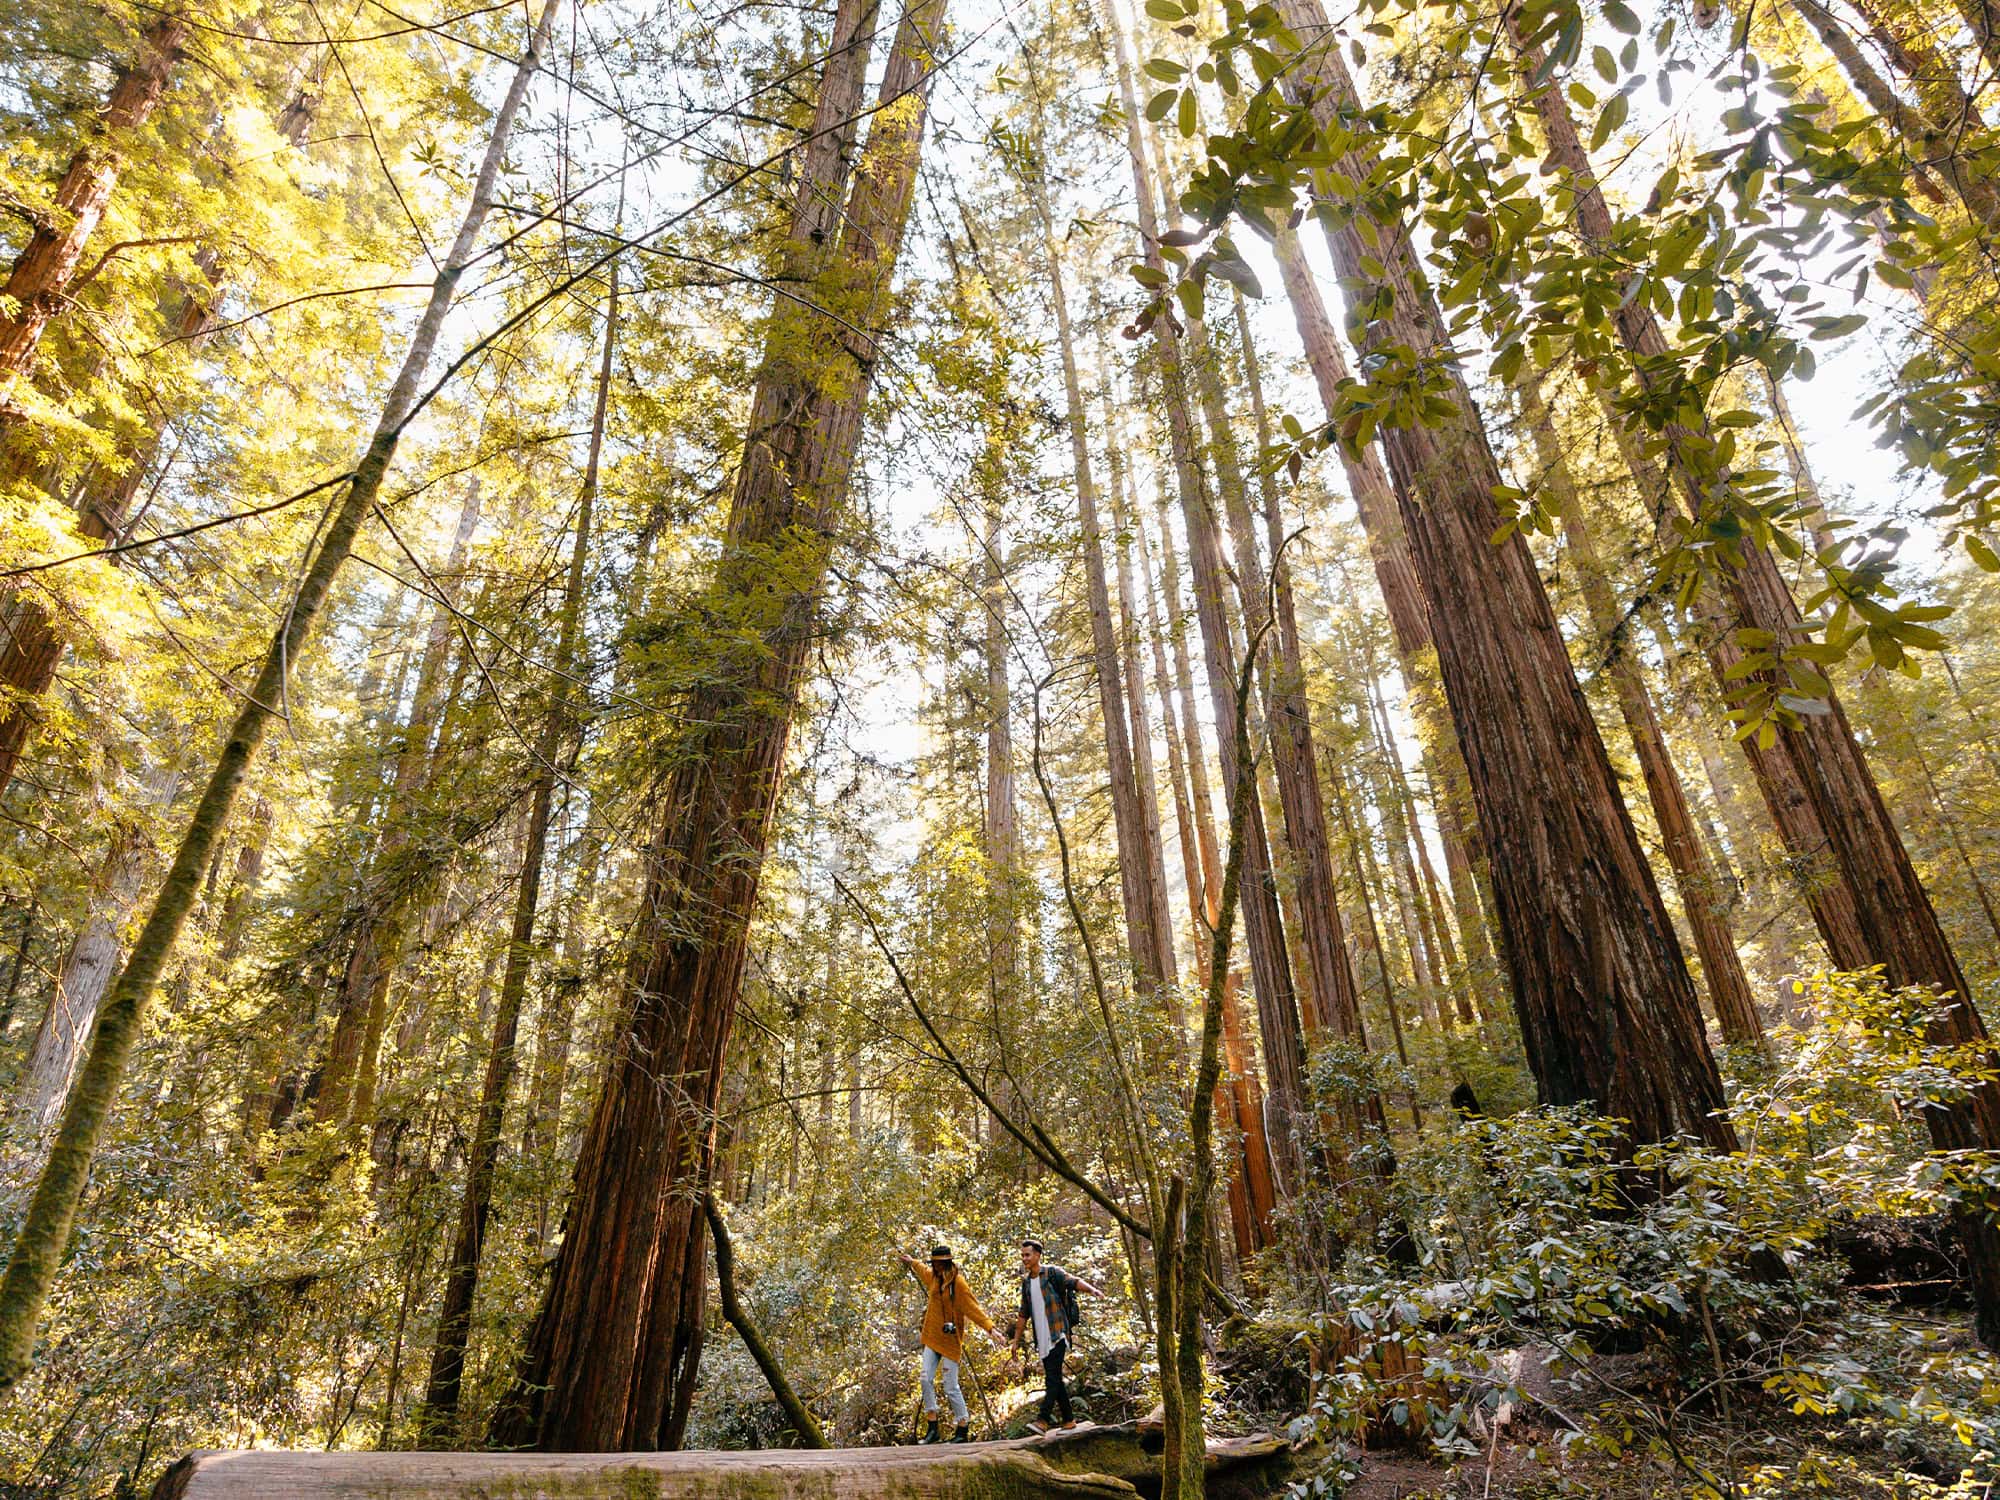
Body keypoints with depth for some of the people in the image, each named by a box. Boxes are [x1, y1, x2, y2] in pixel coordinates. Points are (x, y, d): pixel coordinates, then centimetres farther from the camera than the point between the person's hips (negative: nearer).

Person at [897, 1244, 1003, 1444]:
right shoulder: (934, 1278, 6)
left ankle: (963, 1431, 11)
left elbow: (973, 1307, -19)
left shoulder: (957, 1282, -15)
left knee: (951, 1387, -4)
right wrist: (912, 1262, 46)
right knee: (927, 1379, -1)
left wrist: (990, 1328, -27)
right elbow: (922, 1270, 31)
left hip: (950, 1339, -7)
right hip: (932, 1337, 7)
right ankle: (932, 1428, 9)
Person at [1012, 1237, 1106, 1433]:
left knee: (1052, 1378, -13)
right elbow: (1024, 1314, 21)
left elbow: (1074, 1282, -21)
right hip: (1041, 1339, 7)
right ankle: (1068, 1419, 20)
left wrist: (1091, 1289, -40)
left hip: (1057, 1335, -7)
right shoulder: (1026, 1282, 14)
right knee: (1054, 1379, 11)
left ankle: (1044, 1420, -18)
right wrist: (1017, 1340, 19)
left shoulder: (1052, 1273, -5)